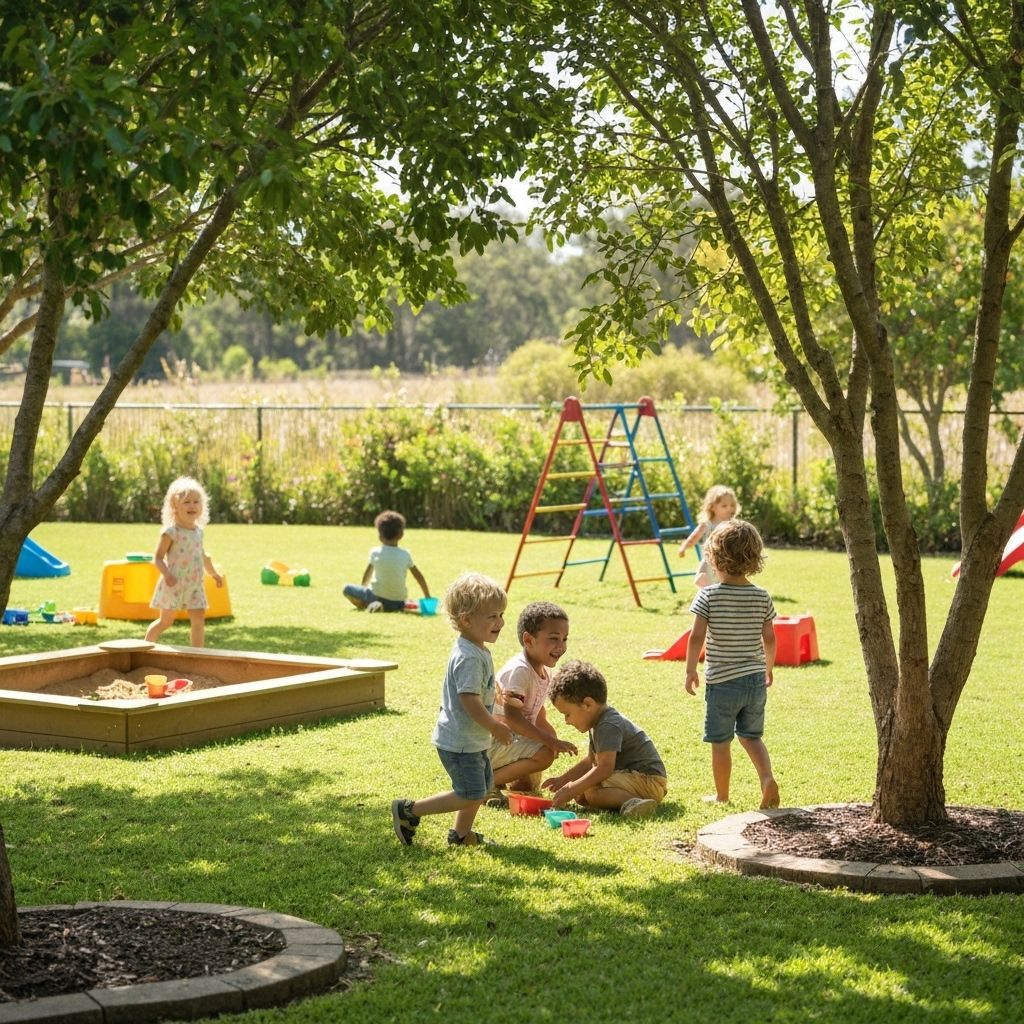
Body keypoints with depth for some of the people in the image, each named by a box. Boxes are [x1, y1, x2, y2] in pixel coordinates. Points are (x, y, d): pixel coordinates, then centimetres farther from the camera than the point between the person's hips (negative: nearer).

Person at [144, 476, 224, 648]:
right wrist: (167, 574, -30)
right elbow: (158, 558, -13)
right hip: (174, 584, -6)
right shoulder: (170, 532, -12)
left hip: (195, 585, 6)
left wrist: (214, 573, 36)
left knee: (199, 620, -1)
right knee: (166, 621, 3)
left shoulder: (199, 531, 9)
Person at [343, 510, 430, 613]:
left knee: (346, 588, 9)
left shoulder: (375, 552, -3)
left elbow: (368, 573, 11)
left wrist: (362, 587, 30)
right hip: (399, 603, 3)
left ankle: (364, 604, -8)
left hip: (377, 596, -3)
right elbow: (419, 576, 5)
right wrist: (428, 598, 15)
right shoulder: (405, 555, 0)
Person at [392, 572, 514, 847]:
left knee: (484, 783, 19)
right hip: (459, 741, -10)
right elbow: (470, 701, -28)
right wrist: (495, 727, -18)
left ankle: (461, 833, 33)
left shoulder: (477, 652, 8)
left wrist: (493, 723, 21)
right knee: (470, 794, -5)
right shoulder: (469, 658, -25)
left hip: (472, 739, 10)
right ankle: (408, 811, 2)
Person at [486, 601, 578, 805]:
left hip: (513, 740, 10)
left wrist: (555, 742, 2)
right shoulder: (518, 671, -22)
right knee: (544, 754, -28)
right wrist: (551, 742, -35)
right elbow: (512, 717, -32)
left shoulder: (545, 673, 9)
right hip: (492, 741, -10)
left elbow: (539, 719, 17)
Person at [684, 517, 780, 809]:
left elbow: (697, 637, -15)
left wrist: (690, 670, -2)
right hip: (755, 679, 4)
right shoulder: (762, 597, -1)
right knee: (751, 736, 18)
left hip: (722, 681, -4)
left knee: (720, 742, 10)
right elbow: (769, 639, 3)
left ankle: (722, 795, 20)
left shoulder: (709, 596, -11)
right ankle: (767, 778, -4)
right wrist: (768, 668, 19)